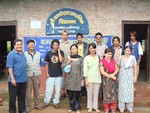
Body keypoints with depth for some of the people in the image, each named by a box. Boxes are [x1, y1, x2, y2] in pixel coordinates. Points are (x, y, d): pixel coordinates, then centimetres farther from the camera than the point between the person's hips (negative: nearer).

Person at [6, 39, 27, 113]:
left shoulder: (23, 53, 11)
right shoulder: (11, 54, -9)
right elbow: (10, 67, -14)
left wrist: (25, 76, 14)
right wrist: (12, 78, -19)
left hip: (23, 79, 6)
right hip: (15, 80, -6)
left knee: (22, 96, 15)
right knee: (13, 97, 5)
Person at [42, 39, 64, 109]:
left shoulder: (61, 52, 0)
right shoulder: (48, 53, 2)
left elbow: (61, 60, -18)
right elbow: (47, 64, 7)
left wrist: (58, 51, -13)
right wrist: (47, 73, 0)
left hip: (59, 75, 0)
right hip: (50, 75, 0)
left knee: (57, 90, 8)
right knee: (48, 90, 3)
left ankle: (56, 102, 22)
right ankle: (46, 102, 20)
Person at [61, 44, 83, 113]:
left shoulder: (80, 58, 1)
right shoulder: (68, 58, 4)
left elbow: (82, 69, 1)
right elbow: (62, 66, 0)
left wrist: (82, 79, -2)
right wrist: (68, 62, -13)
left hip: (77, 78, -1)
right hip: (70, 78, 1)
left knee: (77, 94, 2)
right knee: (70, 94, 6)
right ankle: (71, 107, 23)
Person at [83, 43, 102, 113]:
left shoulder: (98, 57, 7)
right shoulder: (86, 58, -2)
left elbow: (100, 67, 11)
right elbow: (85, 69, -4)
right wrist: (86, 79, -8)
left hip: (97, 78, 2)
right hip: (90, 78, -2)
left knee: (96, 93, 8)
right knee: (90, 93, 5)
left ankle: (96, 107, 19)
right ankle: (90, 107, 18)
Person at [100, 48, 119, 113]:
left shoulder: (113, 61, 11)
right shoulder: (102, 61, -1)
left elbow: (117, 69, 5)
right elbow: (102, 72, -9)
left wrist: (113, 74, -14)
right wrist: (110, 76, -12)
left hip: (114, 80, 3)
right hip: (106, 80, -3)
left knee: (113, 93, 2)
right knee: (106, 93, 1)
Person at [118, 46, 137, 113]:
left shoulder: (133, 58, 1)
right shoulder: (121, 58, -1)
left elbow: (135, 68, 3)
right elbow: (118, 68, 2)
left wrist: (135, 76, -1)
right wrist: (117, 76, -3)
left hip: (130, 76, 1)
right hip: (122, 76, 0)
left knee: (130, 91, 2)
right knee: (122, 90, 1)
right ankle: (122, 108, 10)